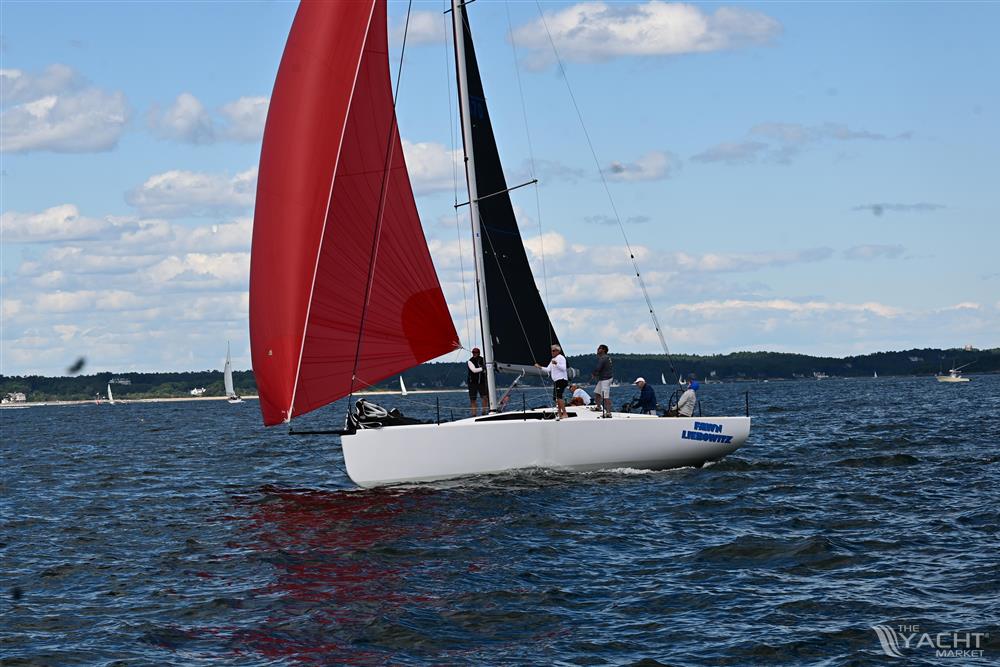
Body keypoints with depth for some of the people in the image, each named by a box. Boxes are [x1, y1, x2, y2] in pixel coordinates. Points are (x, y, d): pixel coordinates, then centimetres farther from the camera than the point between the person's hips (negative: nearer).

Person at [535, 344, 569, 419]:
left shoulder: (561, 358, -8)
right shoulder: (553, 359, 21)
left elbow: (563, 368, -19)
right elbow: (548, 369, 21)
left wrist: (556, 364, -32)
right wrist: (540, 367, 12)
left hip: (561, 380, -10)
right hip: (556, 381, 10)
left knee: (559, 396, -20)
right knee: (555, 397, 8)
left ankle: (565, 413, -20)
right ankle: (559, 414, 14)